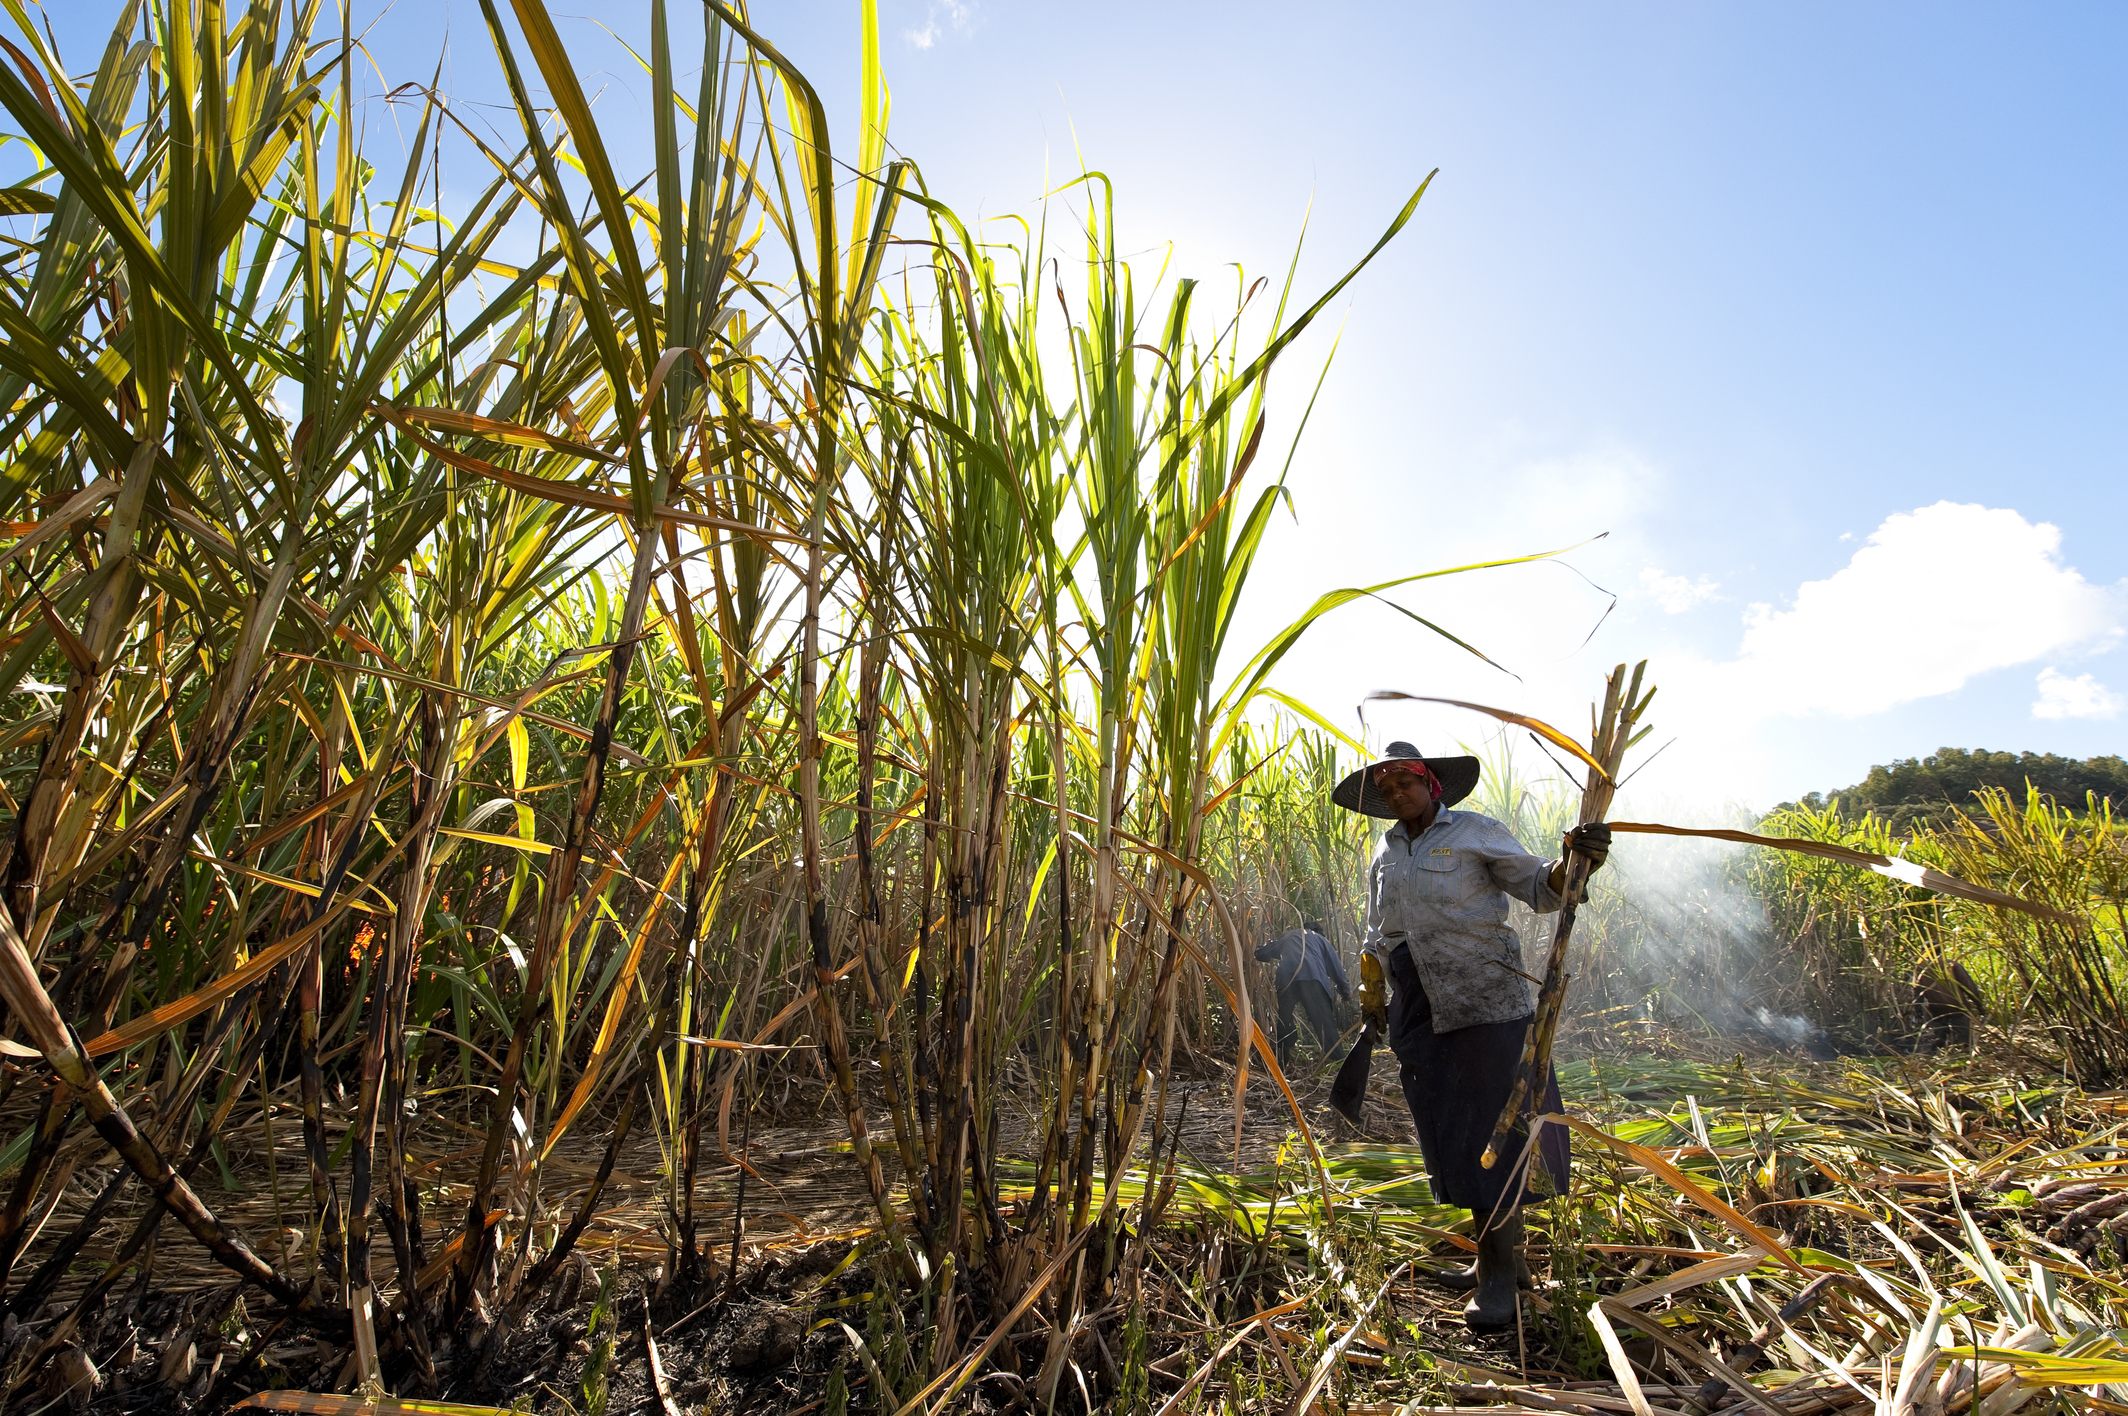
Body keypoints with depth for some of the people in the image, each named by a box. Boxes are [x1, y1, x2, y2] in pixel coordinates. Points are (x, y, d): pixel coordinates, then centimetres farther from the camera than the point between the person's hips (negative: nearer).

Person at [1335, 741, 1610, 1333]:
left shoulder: (1475, 833, -1)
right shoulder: (1384, 856, 14)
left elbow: (1537, 886, -6)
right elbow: (1376, 939, 20)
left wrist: (1571, 862, -27)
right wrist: (1372, 1005, 20)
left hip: (1484, 1002, -5)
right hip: (1417, 1013, 6)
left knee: (1493, 1129, -4)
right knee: (1448, 1132, 11)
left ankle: (1498, 1275, 7)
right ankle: (1501, 1253, 28)